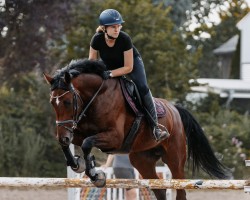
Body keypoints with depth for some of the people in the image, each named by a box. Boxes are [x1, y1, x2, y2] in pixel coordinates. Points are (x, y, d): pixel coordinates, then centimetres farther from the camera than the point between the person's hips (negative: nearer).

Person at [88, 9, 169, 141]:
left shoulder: (125, 39, -35)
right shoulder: (97, 39, -28)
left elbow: (128, 67, -30)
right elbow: (92, 60, -12)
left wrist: (111, 74, -41)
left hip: (132, 62, -4)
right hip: (109, 65, 4)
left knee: (142, 88, -24)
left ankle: (155, 126, -20)